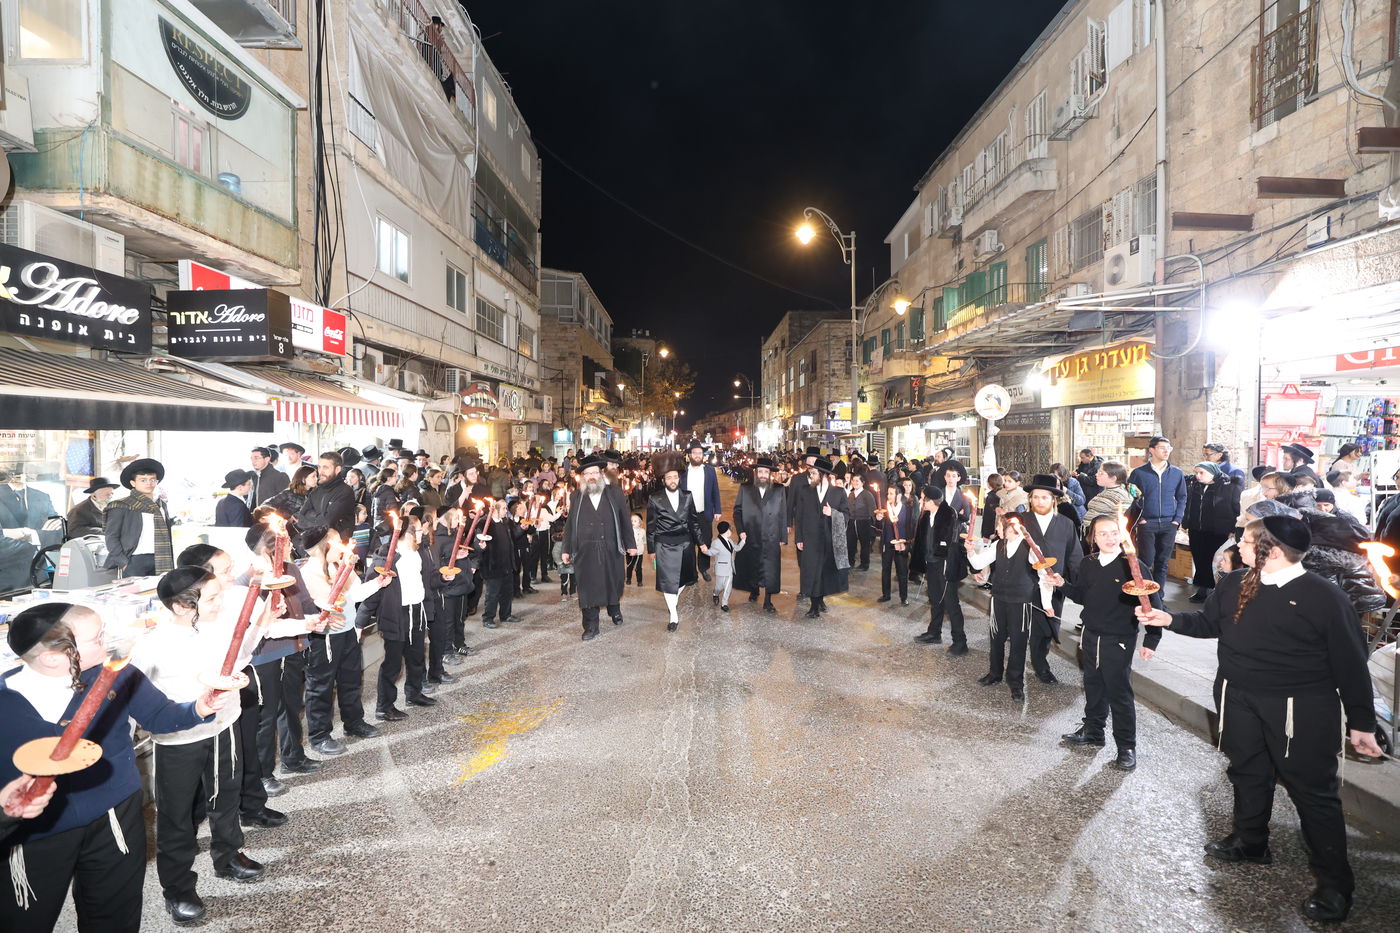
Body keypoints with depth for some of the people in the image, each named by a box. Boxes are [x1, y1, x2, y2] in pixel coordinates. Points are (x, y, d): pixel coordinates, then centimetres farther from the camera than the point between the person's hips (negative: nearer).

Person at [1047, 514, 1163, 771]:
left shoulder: (1133, 566, -15)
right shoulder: (1087, 563, 0)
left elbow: (1153, 603, -12)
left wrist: (1151, 641, -14)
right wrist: (1063, 584, -8)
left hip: (1119, 641, -5)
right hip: (1091, 636, 5)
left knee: (1119, 692, 3)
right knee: (1093, 685, 18)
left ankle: (1127, 746, 19)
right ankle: (1093, 730, 37)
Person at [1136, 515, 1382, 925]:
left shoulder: (1325, 597, -16)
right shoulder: (1234, 585, -2)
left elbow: (1350, 663, -11)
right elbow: (1207, 622, 13)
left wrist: (1361, 722, -7)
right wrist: (1170, 619, -3)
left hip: (1301, 709, -5)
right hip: (1239, 699, 5)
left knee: (1313, 790, 4)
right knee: (1248, 772, 21)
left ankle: (1334, 883, 21)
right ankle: (1250, 841, 43)